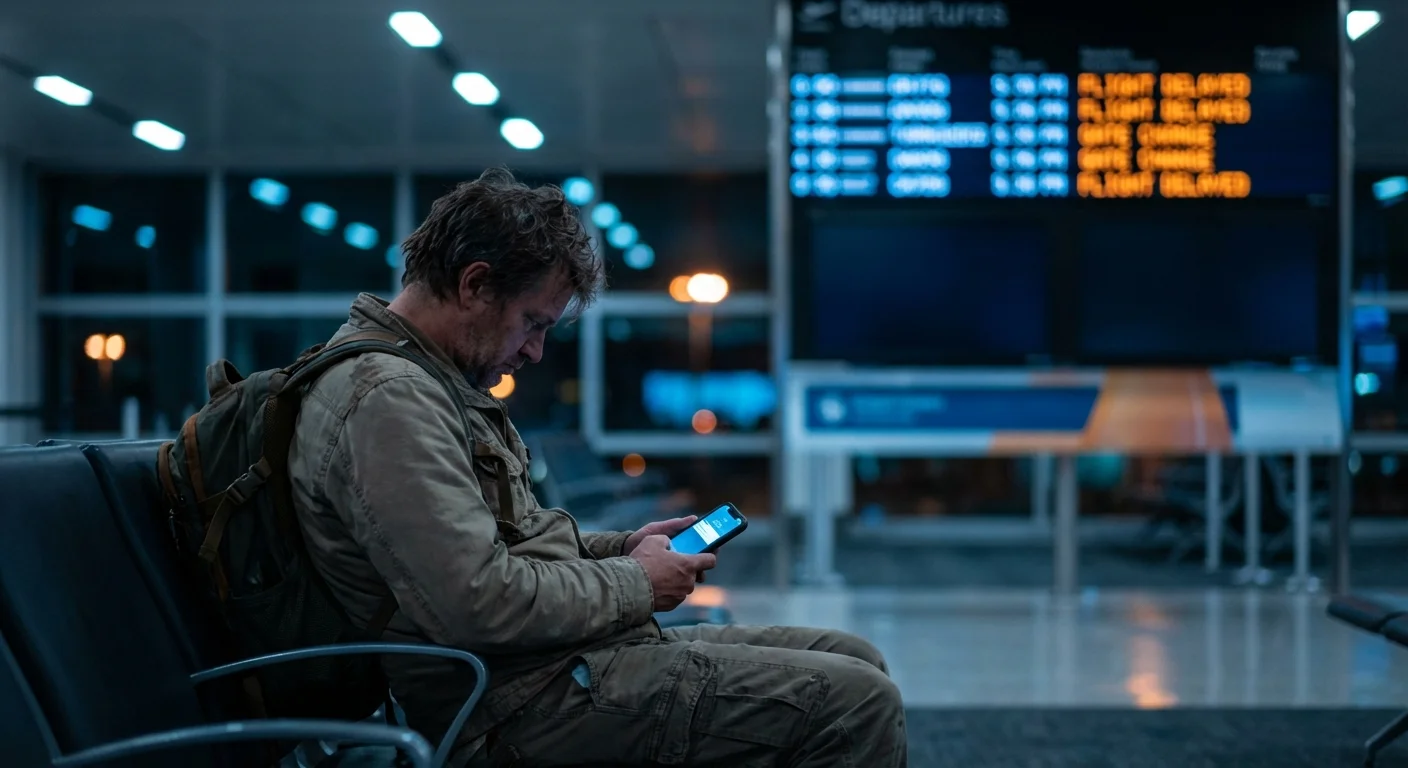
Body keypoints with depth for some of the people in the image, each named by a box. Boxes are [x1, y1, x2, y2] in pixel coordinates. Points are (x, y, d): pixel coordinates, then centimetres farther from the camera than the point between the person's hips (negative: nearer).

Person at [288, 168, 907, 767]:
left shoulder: (417, 379, 17)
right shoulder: (386, 398, -17)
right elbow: (479, 604, -26)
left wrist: (622, 547, 12)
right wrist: (635, 585, -11)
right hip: (521, 702, -11)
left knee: (854, 662, 9)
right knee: (855, 705, -15)